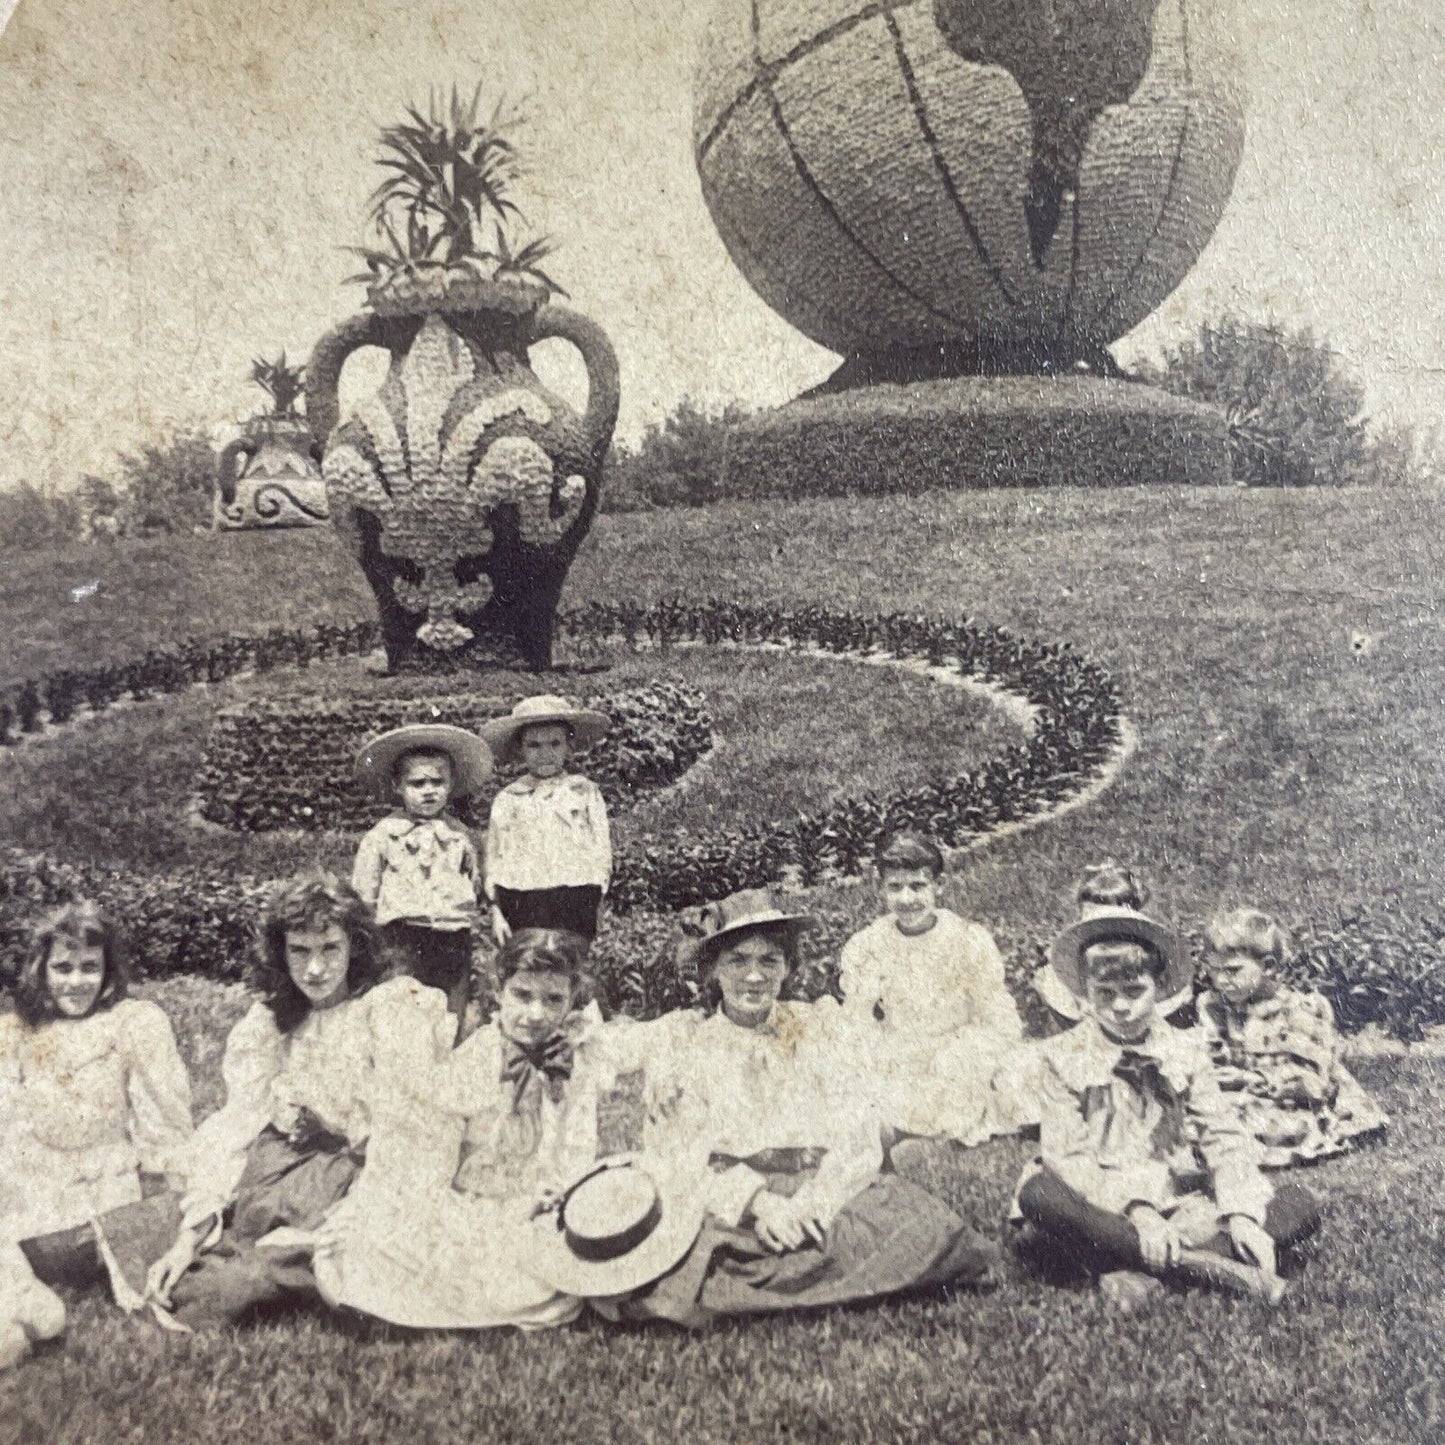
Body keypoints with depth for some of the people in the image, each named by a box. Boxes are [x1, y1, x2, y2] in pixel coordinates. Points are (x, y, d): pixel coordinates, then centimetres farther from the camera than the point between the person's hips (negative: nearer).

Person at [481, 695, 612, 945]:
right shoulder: (506, 800, 9)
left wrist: (597, 905, 2)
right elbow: (495, 857, 9)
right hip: (522, 902, 1)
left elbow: (601, 849, 7)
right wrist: (496, 911, 2)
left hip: (575, 898, -1)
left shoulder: (585, 792, 6)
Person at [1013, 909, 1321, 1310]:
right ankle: (1204, 1264, -34)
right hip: (1105, 1210, -3)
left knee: (1299, 1206, -16)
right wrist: (1134, 1209, -22)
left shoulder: (1185, 1049, 9)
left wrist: (1241, 1214, -16)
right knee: (1039, 1194, -35)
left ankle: (1136, 1271, -29)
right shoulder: (1065, 1056, 1)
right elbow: (1065, 1157, -8)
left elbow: (1223, 1138, 2)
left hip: (1184, 1210, 3)